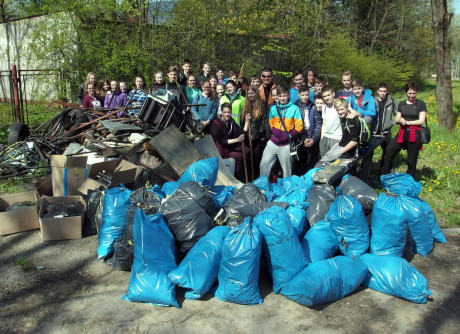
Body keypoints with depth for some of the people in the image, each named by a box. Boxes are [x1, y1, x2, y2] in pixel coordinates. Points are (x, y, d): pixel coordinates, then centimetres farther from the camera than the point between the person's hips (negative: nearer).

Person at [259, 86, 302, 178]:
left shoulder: (294, 108, -3)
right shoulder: (273, 108, 7)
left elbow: (299, 126, -4)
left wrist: (290, 136, -11)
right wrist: (274, 133, 3)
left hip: (286, 145, -3)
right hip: (273, 142, 3)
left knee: (287, 167, 6)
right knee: (264, 163, 0)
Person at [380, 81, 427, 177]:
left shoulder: (421, 104, 3)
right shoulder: (402, 104, 14)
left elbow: (421, 121, -4)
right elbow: (396, 120, 12)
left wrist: (407, 122, -9)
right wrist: (400, 120, -10)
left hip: (414, 134, -3)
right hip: (401, 133, 3)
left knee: (411, 161, 4)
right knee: (387, 154, -7)